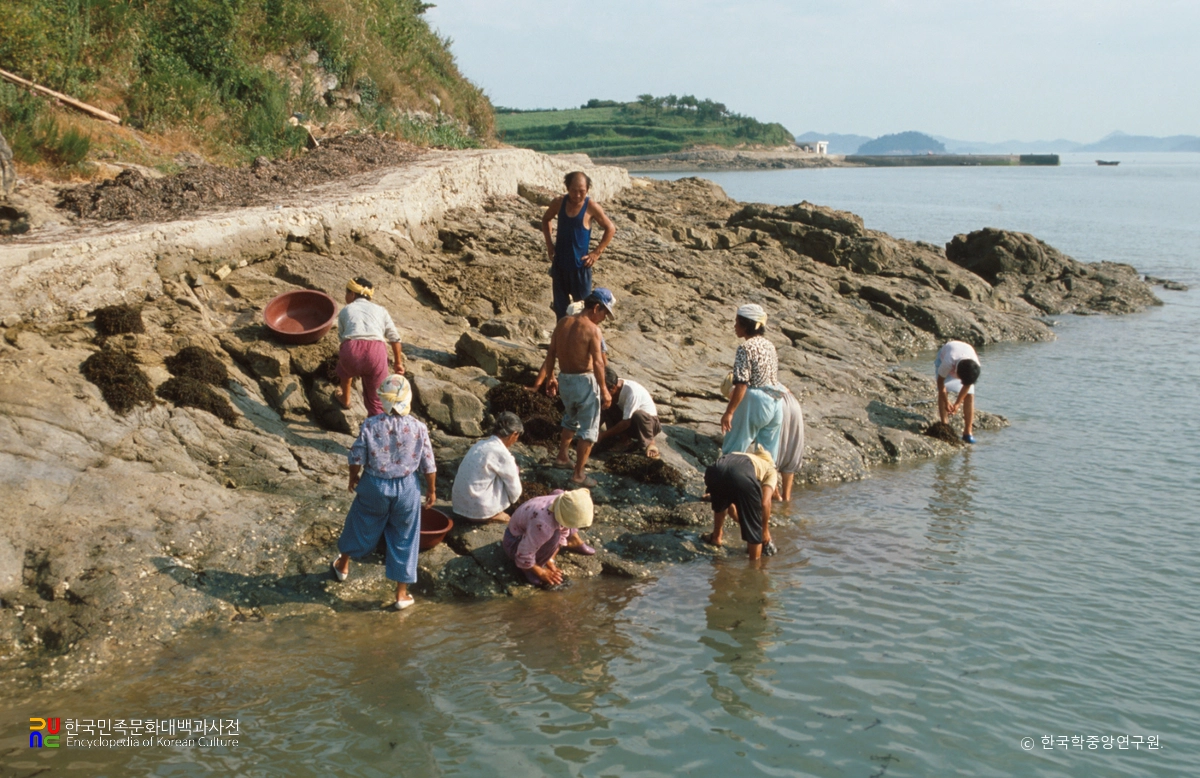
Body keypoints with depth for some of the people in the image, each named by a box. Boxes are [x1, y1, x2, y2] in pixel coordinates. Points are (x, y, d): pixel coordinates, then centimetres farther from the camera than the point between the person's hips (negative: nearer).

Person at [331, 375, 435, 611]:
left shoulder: (370, 426, -16)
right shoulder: (418, 428, -14)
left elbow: (357, 459, -8)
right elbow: (428, 465, -7)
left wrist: (354, 478, 12)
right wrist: (432, 490, 9)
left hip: (374, 485, 0)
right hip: (406, 488, 0)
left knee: (361, 526, 25)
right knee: (403, 538, 12)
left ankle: (343, 564, 50)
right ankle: (401, 594, 20)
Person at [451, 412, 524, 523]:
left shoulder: (481, 444, 9)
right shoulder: (502, 453, -14)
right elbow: (515, 493, -5)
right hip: (479, 510, -8)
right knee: (514, 471, 4)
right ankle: (492, 514, 5)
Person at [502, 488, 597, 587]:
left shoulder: (566, 503, -21)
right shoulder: (543, 525, -44)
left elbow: (562, 533, -2)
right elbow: (524, 554, -33)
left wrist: (550, 560, -6)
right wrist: (541, 572, -18)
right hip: (515, 541, -8)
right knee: (553, 537, -36)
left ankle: (573, 541, 15)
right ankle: (527, 568, -14)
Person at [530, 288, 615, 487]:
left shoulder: (562, 322, 2)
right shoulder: (592, 329, -17)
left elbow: (551, 353, 7)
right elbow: (597, 363, -20)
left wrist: (549, 376, 19)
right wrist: (604, 390, -14)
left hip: (565, 379, 7)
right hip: (585, 381, -7)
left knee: (571, 419, 31)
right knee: (589, 428, 5)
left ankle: (562, 457, 41)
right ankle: (578, 474, 4)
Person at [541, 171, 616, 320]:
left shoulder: (591, 207, -12)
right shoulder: (559, 202, -2)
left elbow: (611, 229, -3)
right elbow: (546, 219, 17)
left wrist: (597, 253, -7)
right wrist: (549, 244, 7)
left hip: (580, 265, -4)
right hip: (559, 264, 4)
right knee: (560, 306, 10)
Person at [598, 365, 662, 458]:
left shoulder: (631, 390, -33)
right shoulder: (610, 386, -14)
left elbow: (626, 422, -31)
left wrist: (603, 435, -27)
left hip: (648, 421, -6)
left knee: (638, 414, -41)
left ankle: (649, 443, -15)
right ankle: (621, 436, -6)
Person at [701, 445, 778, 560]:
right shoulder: (771, 471, 31)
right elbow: (765, 503, 13)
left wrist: (741, 522, 59)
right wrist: (765, 530, 25)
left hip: (715, 470, 5)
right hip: (743, 477, -5)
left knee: (720, 503, 41)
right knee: (753, 528, 15)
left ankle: (716, 536, 58)